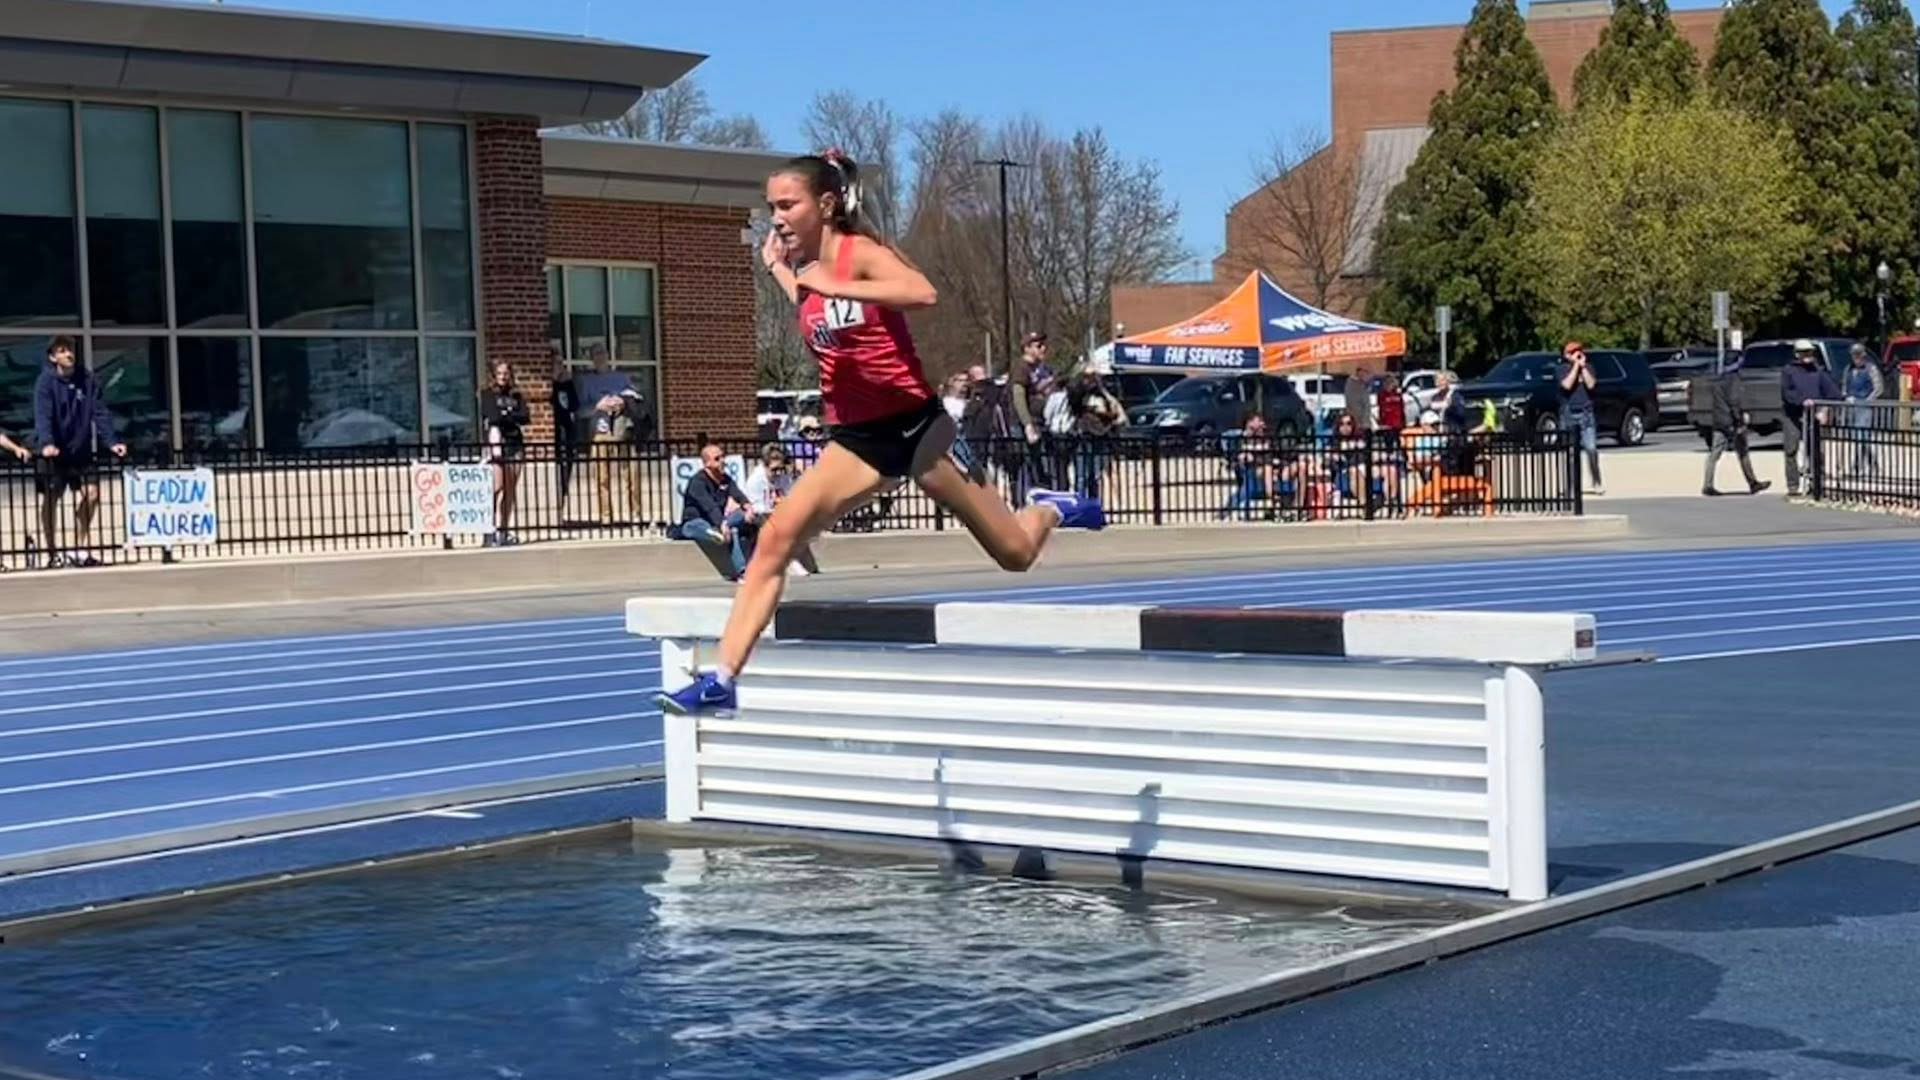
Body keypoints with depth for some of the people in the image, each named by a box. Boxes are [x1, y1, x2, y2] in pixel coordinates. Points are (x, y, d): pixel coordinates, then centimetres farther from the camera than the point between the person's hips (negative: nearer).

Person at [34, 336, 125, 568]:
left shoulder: (86, 379, 1)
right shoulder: (46, 382, -11)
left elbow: (99, 412, -1)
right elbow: (43, 415, -23)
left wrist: (111, 442, -12)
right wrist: (46, 443, -38)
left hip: (81, 451, 4)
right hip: (54, 452, -4)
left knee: (91, 494, -2)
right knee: (51, 499, 2)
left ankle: (78, 550, 10)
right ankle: (53, 554, 11)